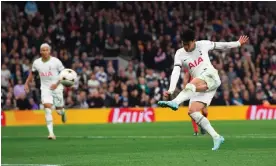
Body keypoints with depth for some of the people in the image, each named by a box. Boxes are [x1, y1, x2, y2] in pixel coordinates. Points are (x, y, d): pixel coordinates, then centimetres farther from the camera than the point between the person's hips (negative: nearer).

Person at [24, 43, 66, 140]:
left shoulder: (56, 61, -9)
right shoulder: (36, 63, 1)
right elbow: (32, 73, 18)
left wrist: (57, 84, -17)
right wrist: (27, 84, 10)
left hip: (56, 88, -1)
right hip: (45, 88, 1)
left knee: (59, 110, 6)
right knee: (47, 107, -18)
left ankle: (63, 112, 48)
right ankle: (51, 132, -20)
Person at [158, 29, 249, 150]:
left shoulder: (203, 45, 6)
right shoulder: (180, 54, 7)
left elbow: (221, 45, 22)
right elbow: (176, 72, -5)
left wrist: (238, 44, 31)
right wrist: (171, 90, -19)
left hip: (211, 76, -4)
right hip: (199, 86, 4)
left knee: (192, 84, -36)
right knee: (192, 111, -12)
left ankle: (175, 103, -60)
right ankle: (216, 137, -9)